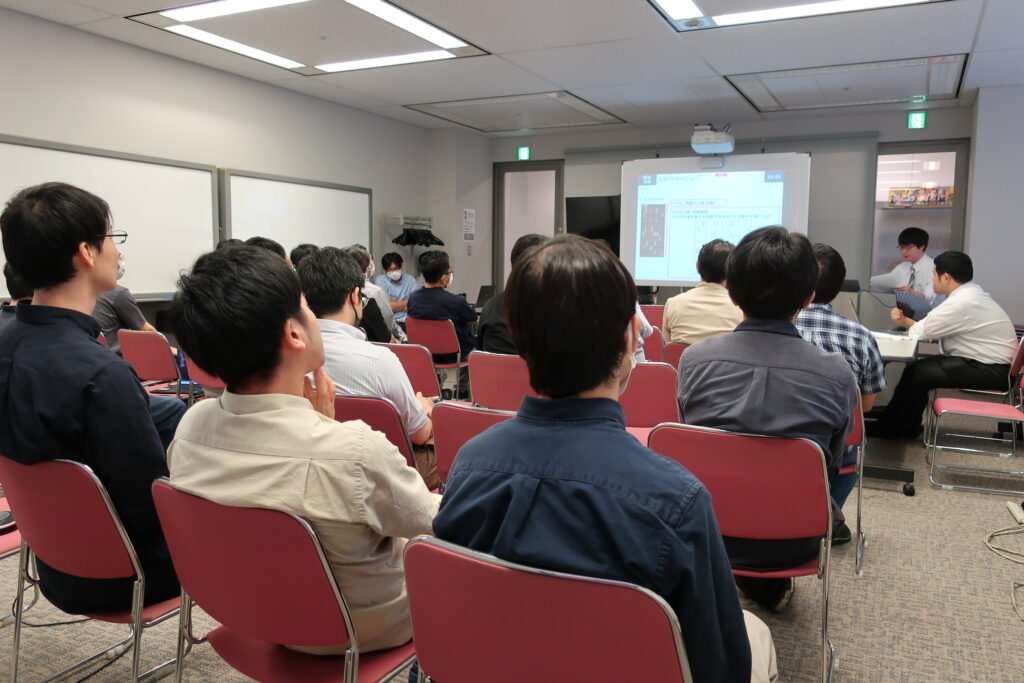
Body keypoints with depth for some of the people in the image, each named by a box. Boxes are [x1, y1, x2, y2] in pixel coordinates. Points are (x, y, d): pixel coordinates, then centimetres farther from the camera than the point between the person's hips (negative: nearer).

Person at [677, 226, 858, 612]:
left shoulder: (694, 359, -14)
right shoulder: (837, 375, -16)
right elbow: (831, 464, 1)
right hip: (790, 543, 0)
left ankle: (760, 585, 42)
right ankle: (772, 587, 43)